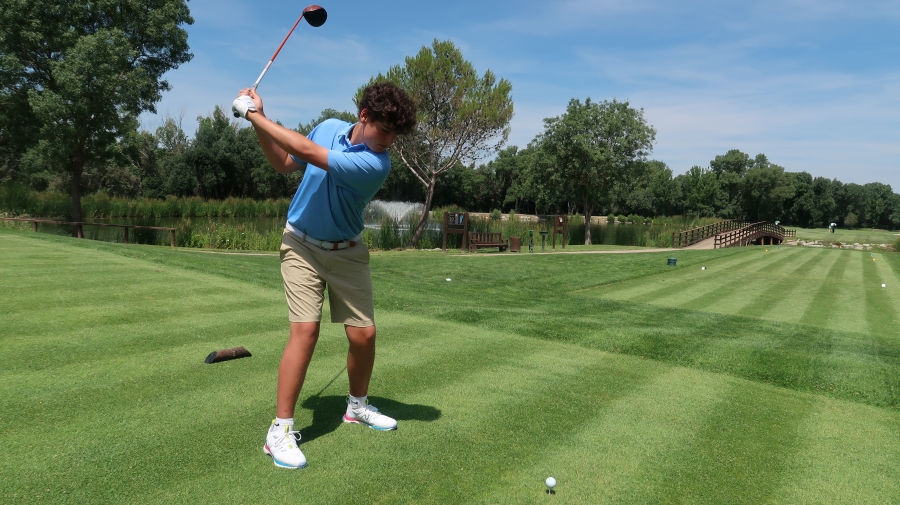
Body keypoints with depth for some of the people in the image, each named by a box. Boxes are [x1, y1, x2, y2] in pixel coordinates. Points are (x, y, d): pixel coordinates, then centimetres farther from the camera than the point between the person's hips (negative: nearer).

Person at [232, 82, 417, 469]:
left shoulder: (376, 164, -22)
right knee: (306, 330, -14)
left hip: (347, 251, 0)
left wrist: (255, 115, -21)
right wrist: (258, 123, -7)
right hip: (301, 244, 1)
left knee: (364, 334, -2)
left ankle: (357, 405, 27)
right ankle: (280, 429, -4)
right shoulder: (329, 127, -6)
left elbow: (307, 151, -29)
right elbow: (284, 164, 7)